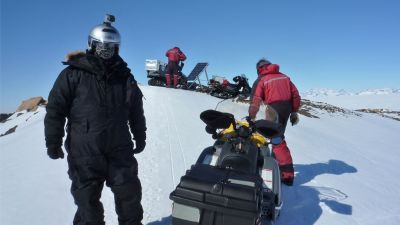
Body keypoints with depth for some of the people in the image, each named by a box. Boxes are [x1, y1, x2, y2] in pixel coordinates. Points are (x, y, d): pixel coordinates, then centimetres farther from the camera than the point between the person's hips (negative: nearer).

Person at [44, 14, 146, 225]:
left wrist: (140, 137, 15)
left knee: (130, 195, 12)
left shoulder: (125, 77, 5)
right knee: (87, 200, 12)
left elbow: (136, 112, 12)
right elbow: (55, 109, -3)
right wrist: (53, 142, -5)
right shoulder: (73, 74, -4)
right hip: (84, 153, -2)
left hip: (120, 151, 3)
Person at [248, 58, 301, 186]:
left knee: (278, 141, -6)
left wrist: (251, 118, -2)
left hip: (274, 109, -6)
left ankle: (287, 174, -7)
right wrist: (294, 112, 18)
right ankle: (275, 161, 31)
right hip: (287, 108, 6)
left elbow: (255, 101, -7)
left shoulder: (261, 80, 2)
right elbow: (295, 95, 13)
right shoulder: (284, 76, 17)